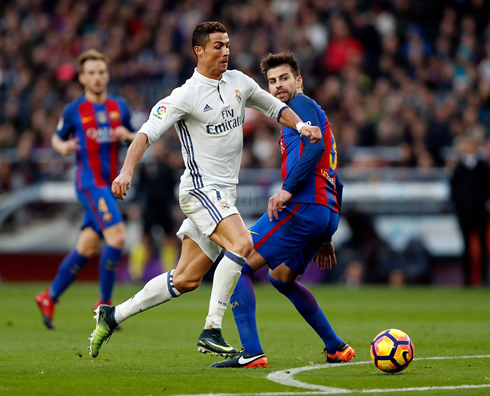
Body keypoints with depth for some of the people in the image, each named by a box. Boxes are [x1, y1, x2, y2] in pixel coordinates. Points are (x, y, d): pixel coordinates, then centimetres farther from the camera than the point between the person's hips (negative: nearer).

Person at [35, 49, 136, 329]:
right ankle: (105, 303, -9)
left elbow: (135, 138, 19)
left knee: (87, 248, 9)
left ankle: (50, 298, 23)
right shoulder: (73, 111, 0)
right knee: (117, 236, -21)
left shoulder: (120, 107, 10)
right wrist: (63, 147, -10)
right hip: (89, 182, -5)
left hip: (110, 185, 5)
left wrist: (127, 136, -4)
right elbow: (57, 138, 13)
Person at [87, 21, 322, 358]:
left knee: (186, 280, 7)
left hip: (224, 193, 8)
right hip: (201, 188, -8)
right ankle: (212, 331, -23)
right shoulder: (187, 95, -11)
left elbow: (273, 106, 23)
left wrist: (300, 125, 3)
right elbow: (149, 131, -17)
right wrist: (128, 170, -31)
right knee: (242, 244, -28)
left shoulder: (238, 82, 10)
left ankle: (113, 316, 18)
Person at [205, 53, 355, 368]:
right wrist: (326, 237, 29)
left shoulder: (301, 104, 1)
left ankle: (252, 353, -20)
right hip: (326, 215, 10)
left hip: (303, 207, -10)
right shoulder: (318, 117, 29)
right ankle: (337, 348, 25)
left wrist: (288, 189, -26)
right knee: (281, 277, 28)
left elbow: (316, 146, -19)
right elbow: (335, 180, 29)